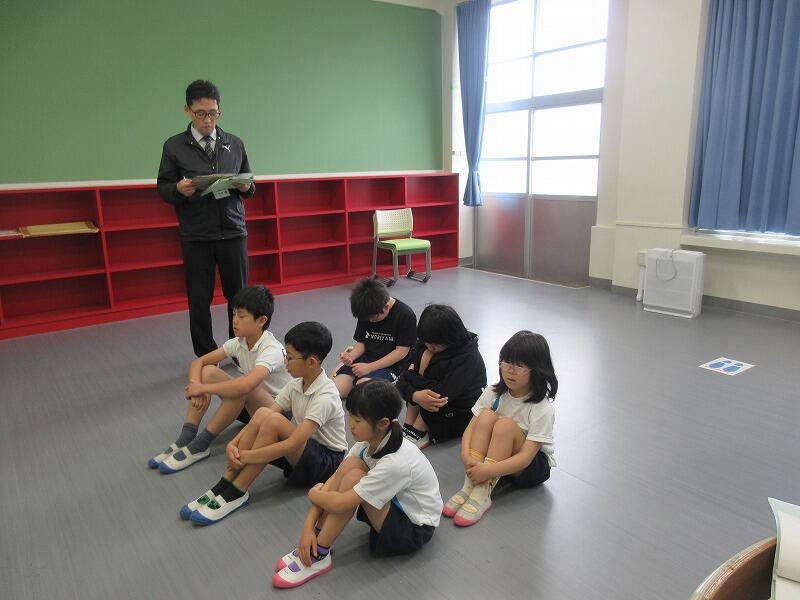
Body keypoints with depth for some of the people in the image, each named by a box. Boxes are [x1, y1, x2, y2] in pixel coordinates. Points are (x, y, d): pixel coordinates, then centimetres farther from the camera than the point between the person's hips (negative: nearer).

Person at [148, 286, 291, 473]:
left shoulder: (272, 350, -27)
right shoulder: (238, 343, -4)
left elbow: (244, 386, -43)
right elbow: (198, 362, 0)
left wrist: (203, 388, -29)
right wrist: (195, 385, -22)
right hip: (250, 406, 7)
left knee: (241, 389, -37)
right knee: (207, 372, -10)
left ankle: (199, 446, -20)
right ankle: (185, 439, -13)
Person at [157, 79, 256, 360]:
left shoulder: (235, 144, 9)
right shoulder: (174, 146, 2)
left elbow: (248, 186, 14)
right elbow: (163, 188, 5)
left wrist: (246, 187, -9)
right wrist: (179, 189, -17)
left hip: (233, 232, 2)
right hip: (195, 236, -1)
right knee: (199, 299, 5)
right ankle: (206, 357, 19)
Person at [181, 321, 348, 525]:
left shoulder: (325, 397, -25)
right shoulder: (296, 384, -2)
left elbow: (293, 444, -31)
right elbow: (262, 419, -5)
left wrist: (245, 456, -25)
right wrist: (234, 443, -22)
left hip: (327, 462, -7)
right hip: (299, 453, 7)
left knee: (273, 420, -30)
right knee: (262, 414, -20)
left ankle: (236, 492, -19)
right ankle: (224, 485, -17)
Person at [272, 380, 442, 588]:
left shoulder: (396, 462, -35)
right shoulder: (371, 440, -12)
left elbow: (340, 504, -30)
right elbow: (333, 480, -9)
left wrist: (314, 494, -10)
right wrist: (309, 526, -16)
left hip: (415, 530, -7)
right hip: (395, 503, 7)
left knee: (353, 476, -27)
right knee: (349, 464, -17)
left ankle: (318, 556, -13)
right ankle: (311, 543, -8)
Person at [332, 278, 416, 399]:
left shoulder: (406, 315, -14)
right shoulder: (366, 312, 4)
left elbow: (401, 351, -15)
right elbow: (362, 342, 11)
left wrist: (369, 367, -17)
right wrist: (351, 356, -13)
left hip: (391, 365, -5)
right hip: (365, 359, 6)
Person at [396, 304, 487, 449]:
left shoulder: (468, 358, -24)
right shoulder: (425, 345, -7)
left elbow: (442, 395, -31)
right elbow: (402, 381, -12)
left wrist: (412, 376, -19)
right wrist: (414, 395, -35)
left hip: (462, 415, -5)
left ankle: (418, 433, -13)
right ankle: (409, 426, -16)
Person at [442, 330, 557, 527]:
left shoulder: (542, 409, -22)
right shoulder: (494, 392, -9)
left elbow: (525, 457, -28)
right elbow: (470, 428, -12)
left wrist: (487, 470, -38)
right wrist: (466, 457, -31)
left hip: (533, 466, -4)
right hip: (495, 458, 4)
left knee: (505, 425, -31)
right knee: (487, 416, -25)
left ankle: (482, 493, -31)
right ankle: (470, 485, -28)